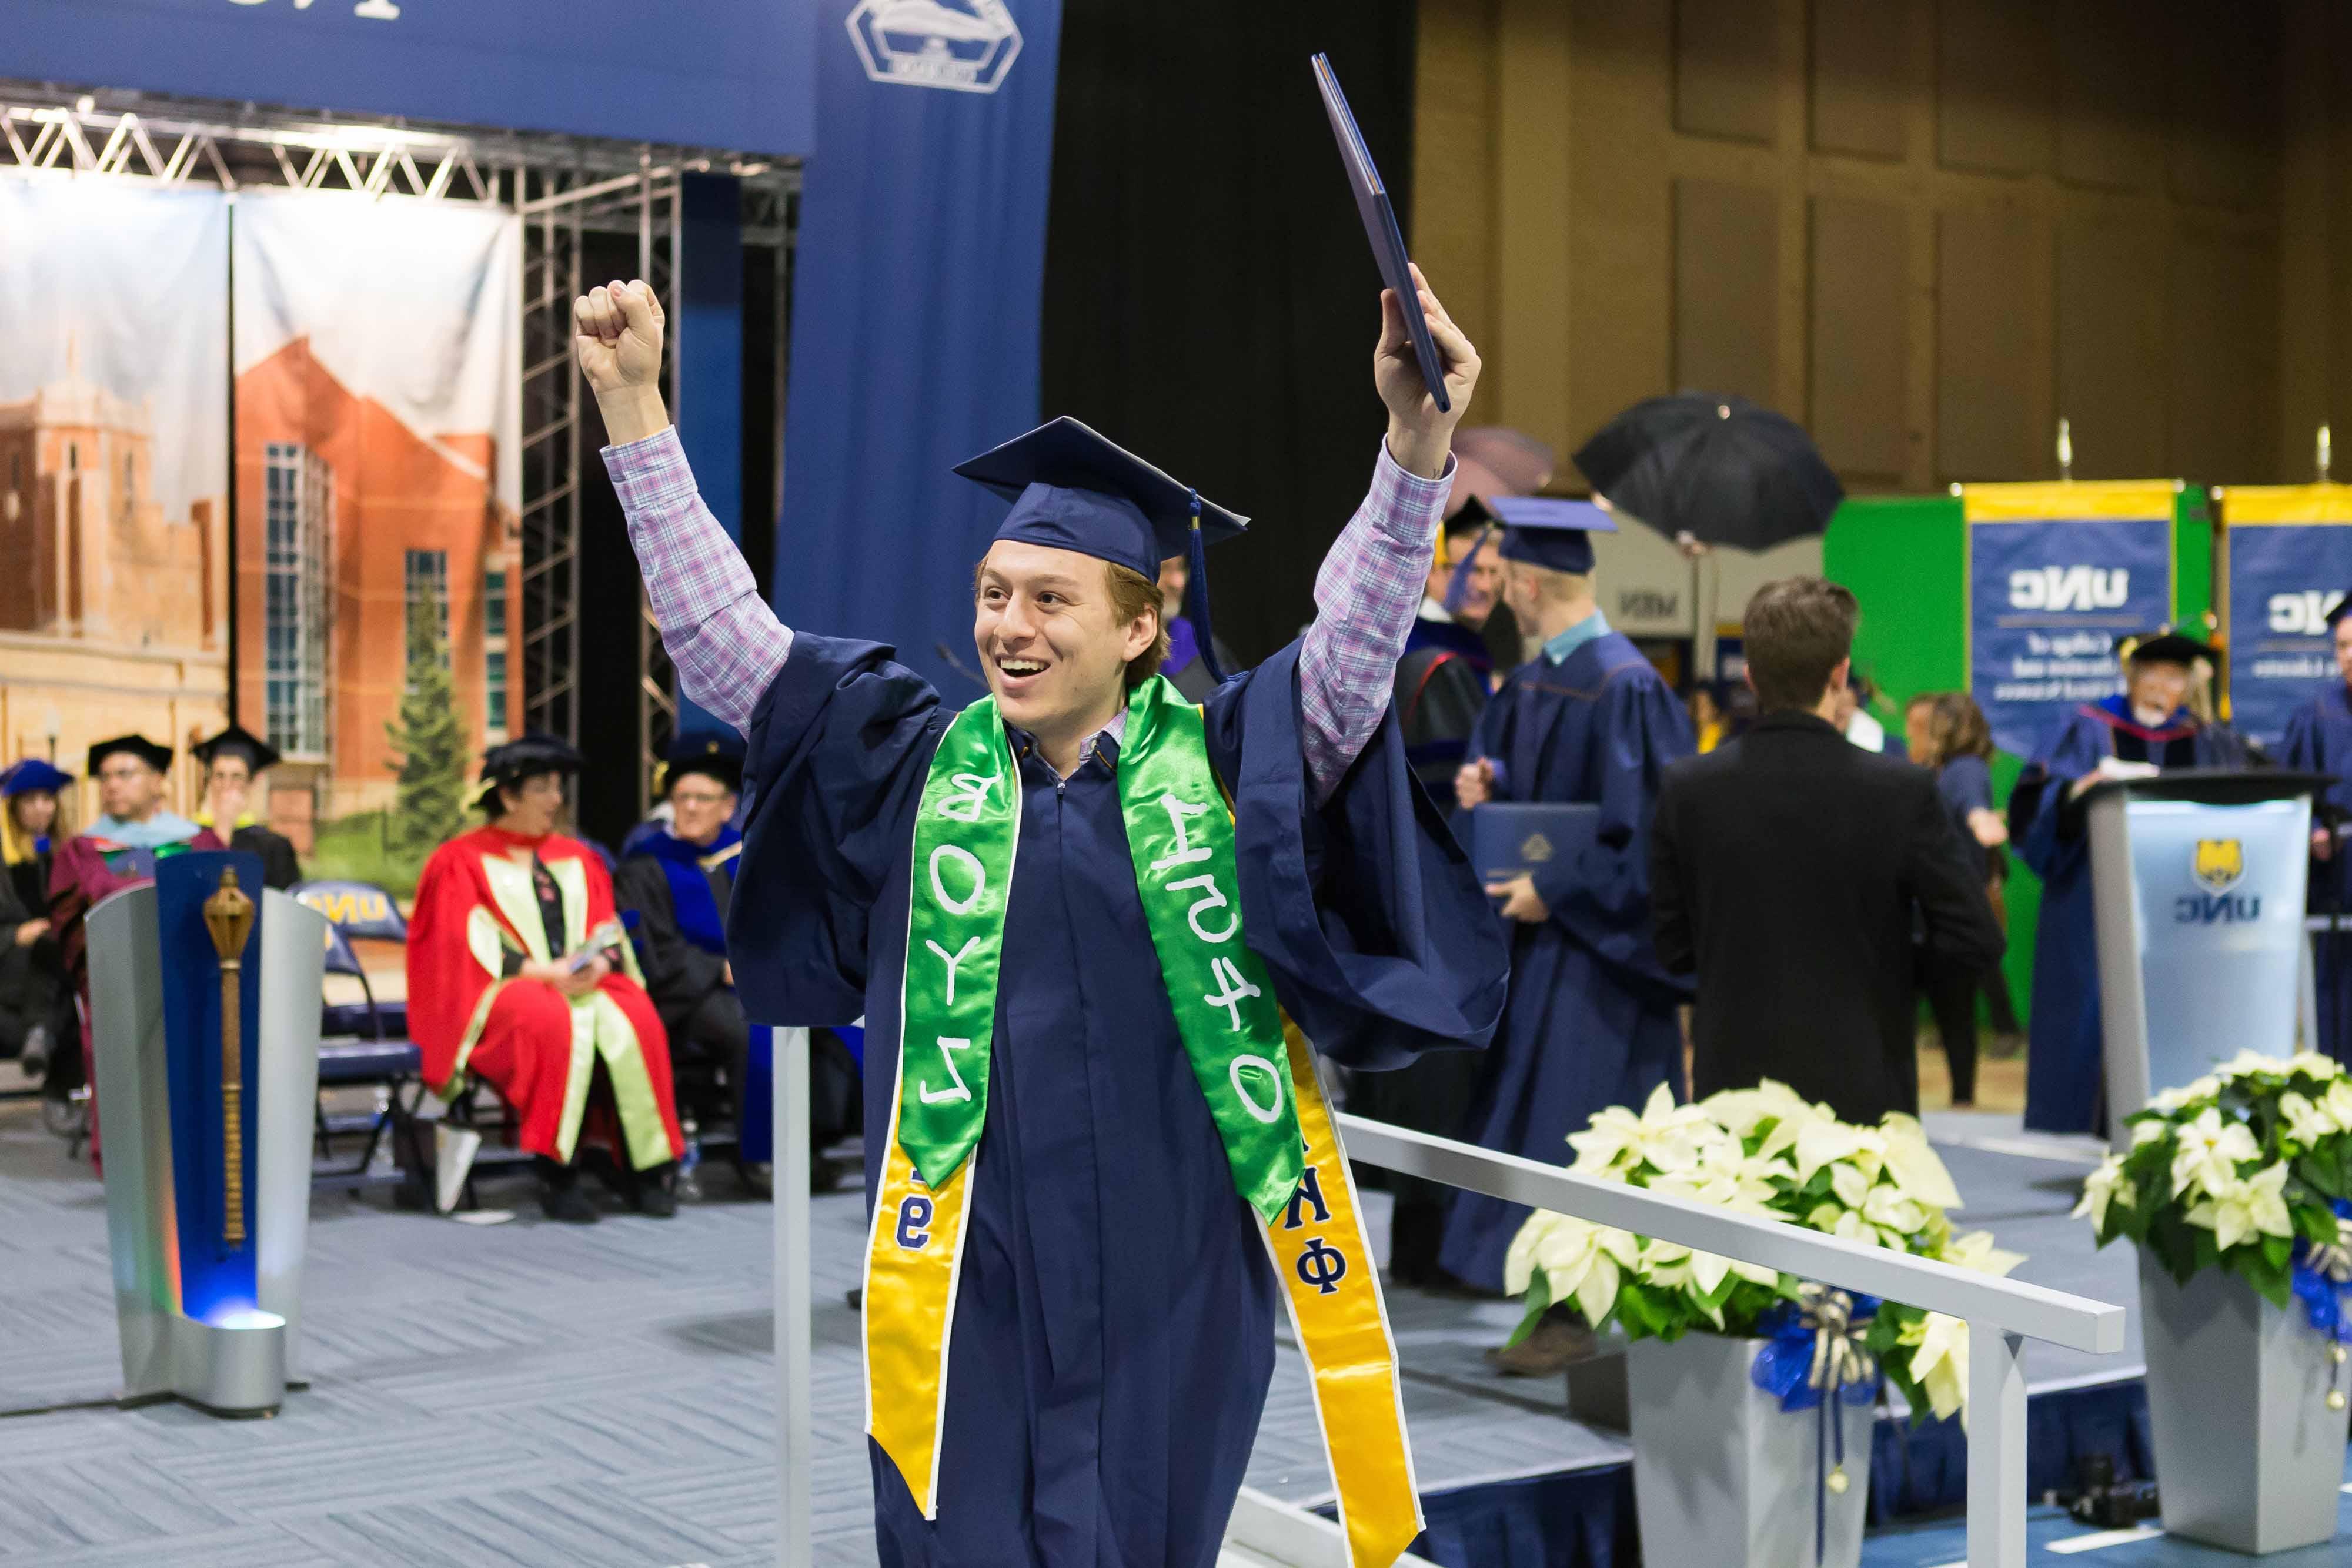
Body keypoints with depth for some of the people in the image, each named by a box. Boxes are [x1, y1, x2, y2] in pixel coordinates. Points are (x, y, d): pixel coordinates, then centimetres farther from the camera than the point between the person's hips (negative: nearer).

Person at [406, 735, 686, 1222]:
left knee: (635, 1019, -29)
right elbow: (470, 945, -5)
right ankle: (557, 1172, -35)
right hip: (502, 988, -4)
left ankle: (639, 1165, -25)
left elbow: (606, 931, 13)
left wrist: (599, 964, -11)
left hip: (585, 982, 4)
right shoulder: (462, 861, 8)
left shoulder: (577, 859, 22)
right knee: (553, 1023, -38)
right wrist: (541, 972, -18)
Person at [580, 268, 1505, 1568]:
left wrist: (1416, 438, -31)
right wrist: (634, 408, -4)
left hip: (1167, 1288, -1)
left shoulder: (1221, 762, -1)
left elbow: (1355, 644, -16)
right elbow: (723, 636, 2)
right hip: (967, 1280, 1)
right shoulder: (922, 765, 3)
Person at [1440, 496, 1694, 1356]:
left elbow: (1645, 831, -20)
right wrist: (1483, 789, -1)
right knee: (1532, 1115, 12)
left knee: (1575, 1127, -6)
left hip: (1597, 945, -9)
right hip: (1538, 931, 9)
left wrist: (1552, 890, -18)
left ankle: (1580, 1316, 2)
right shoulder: (1529, 682, 9)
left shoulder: (1626, 687, -18)